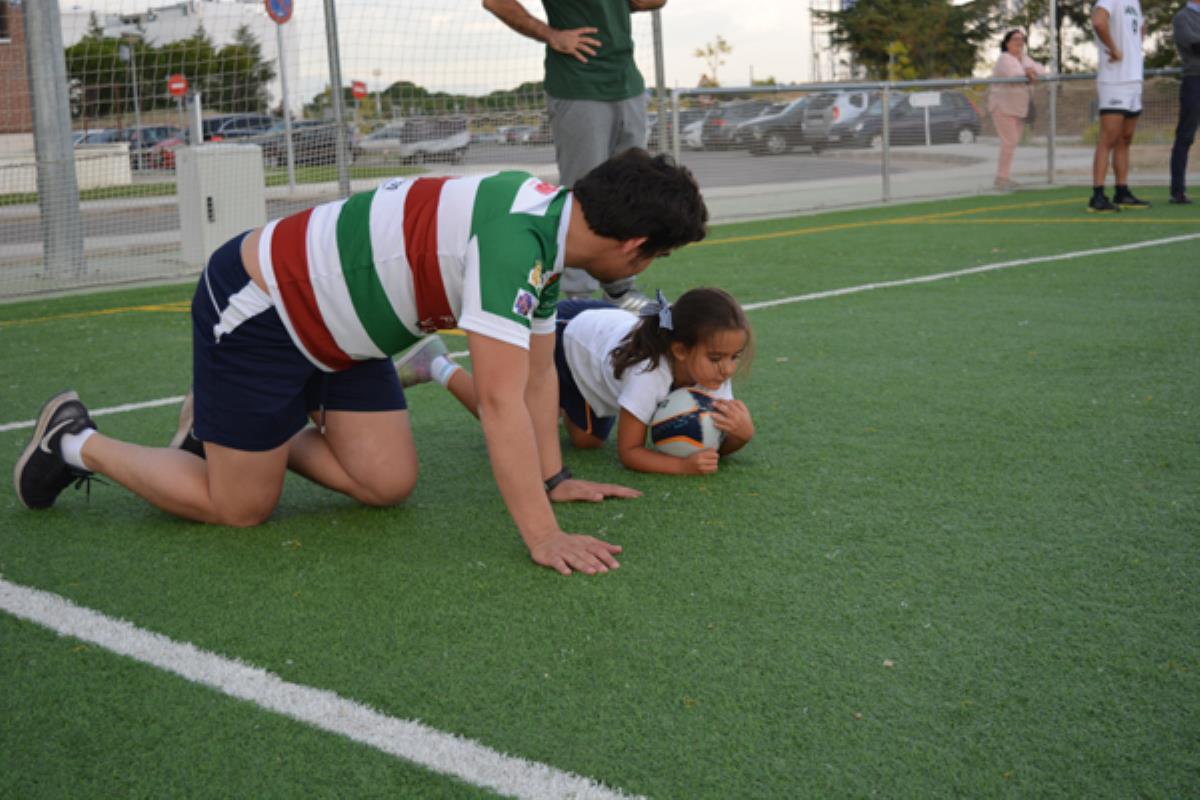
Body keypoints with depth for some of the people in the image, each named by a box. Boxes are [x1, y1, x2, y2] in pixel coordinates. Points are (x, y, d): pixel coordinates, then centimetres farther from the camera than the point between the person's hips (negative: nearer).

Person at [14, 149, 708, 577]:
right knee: (241, 507, 2)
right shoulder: (513, 240, -32)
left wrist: (553, 478, 5)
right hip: (254, 311, -9)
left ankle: (239, 429, 24)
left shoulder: (550, 226, -2)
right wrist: (542, 537, -32)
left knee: (389, 484, 4)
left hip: (333, 329, 9)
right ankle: (78, 444, 22)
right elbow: (503, 400, -34)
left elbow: (538, 373, 7)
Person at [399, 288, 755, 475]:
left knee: (587, 440, 12)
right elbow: (628, 451, -32)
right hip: (563, 334, -6)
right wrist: (683, 465, -47)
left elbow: (717, 445, -18)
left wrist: (742, 432, -40)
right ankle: (439, 366, 20)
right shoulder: (649, 372, -42)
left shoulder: (713, 369, -25)